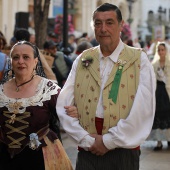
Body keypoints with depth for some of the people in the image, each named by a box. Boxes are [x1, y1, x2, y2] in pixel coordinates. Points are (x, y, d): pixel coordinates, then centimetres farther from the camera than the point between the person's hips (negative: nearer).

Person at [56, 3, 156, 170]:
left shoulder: (139, 60, -2)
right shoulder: (82, 60, 7)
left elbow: (143, 112, -11)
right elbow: (63, 106, 2)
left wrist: (108, 141, -11)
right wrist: (86, 139, -7)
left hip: (124, 152, -2)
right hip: (87, 151, 2)